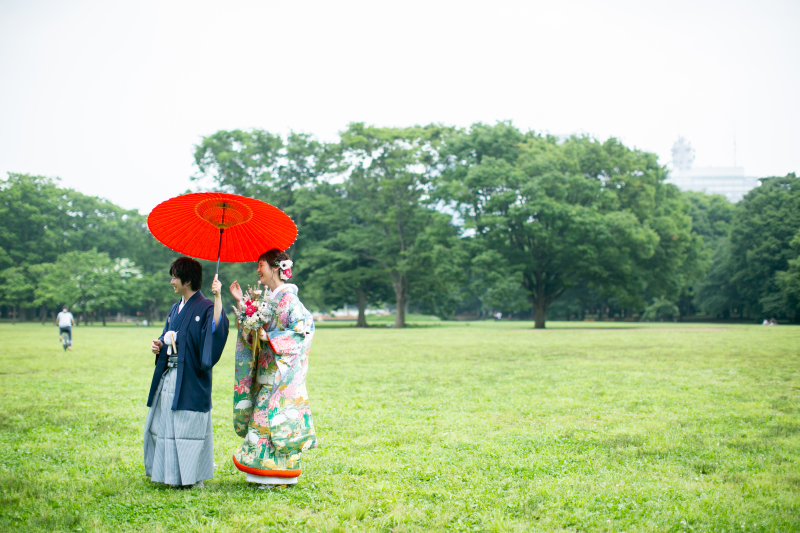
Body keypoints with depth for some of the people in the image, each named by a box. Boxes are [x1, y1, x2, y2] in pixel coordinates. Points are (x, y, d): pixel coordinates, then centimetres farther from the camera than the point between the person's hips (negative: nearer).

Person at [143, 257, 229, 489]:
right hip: (168, 375, 8)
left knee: (189, 425, -3)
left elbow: (218, 327, -29)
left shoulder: (204, 307, -9)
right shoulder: (176, 309, 16)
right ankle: (168, 472, 24)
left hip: (190, 378, -8)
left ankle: (192, 476, 8)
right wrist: (159, 344, 5)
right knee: (164, 423, 12)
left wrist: (218, 297, -35)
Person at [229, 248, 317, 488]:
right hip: (266, 369, 8)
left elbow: (304, 326, -19)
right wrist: (241, 302, 10)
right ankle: (268, 471, 16)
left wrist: (270, 337, -19)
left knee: (276, 417, -6)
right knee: (263, 417, 9)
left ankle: (280, 473, 2)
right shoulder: (267, 298, 14)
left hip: (282, 371, -8)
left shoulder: (288, 298, -11)